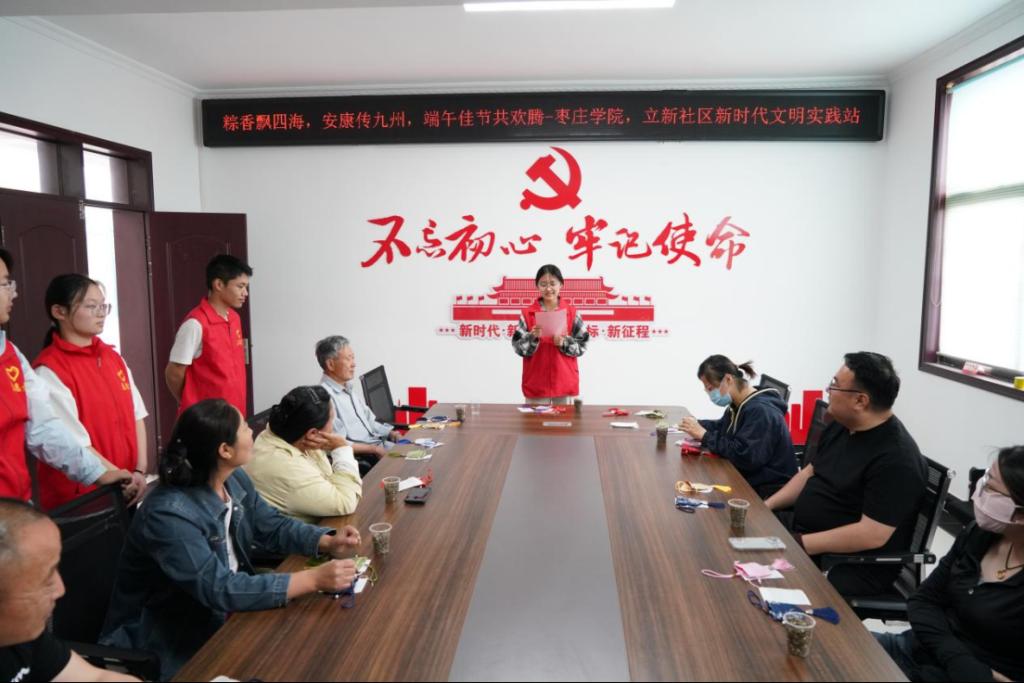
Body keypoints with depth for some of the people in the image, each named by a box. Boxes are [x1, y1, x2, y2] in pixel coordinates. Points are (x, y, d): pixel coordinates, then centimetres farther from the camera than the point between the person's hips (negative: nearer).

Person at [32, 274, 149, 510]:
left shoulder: (112, 356, 6)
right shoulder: (49, 371, -14)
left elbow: (136, 416, 5)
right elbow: (73, 444, -17)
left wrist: (139, 471, -3)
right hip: (77, 499, -6)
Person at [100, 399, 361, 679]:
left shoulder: (234, 480, -4)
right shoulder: (168, 514, -29)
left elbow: (273, 525, 6)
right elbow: (220, 590, -32)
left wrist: (329, 542, -13)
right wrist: (313, 579, -35)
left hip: (222, 615, 8)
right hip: (169, 643, -7)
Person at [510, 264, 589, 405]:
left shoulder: (572, 312, 2)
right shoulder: (527, 314, 1)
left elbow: (582, 345, 2)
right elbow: (518, 346, -1)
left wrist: (564, 343, -15)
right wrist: (533, 337, -18)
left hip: (565, 381, 0)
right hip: (536, 383, 0)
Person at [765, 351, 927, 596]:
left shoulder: (896, 459, -24)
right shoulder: (841, 426, 4)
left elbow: (872, 535, -28)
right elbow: (811, 472, 17)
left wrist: (800, 544, -25)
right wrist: (765, 507, 4)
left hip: (854, 565, -9)